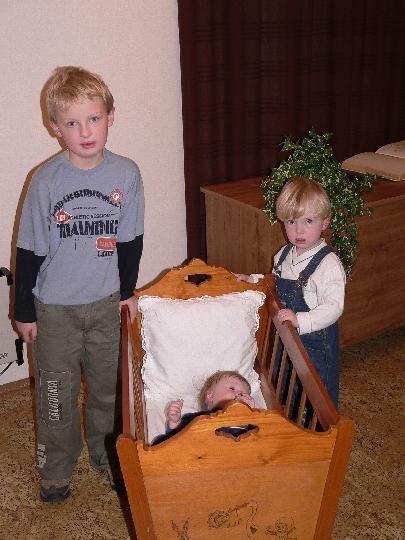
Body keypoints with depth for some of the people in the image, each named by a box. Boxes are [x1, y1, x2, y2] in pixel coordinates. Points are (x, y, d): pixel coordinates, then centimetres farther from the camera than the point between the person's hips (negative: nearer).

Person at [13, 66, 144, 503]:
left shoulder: (126, 174, -10)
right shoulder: (45, 180, -15)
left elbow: (130, 240, 2)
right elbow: (30, 250, -8)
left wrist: (128, 291, 8)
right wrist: (23, 311, -3)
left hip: (106, 302, 2)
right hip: (54, 307, -2)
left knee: (108, 385, 18)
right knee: (56, 392, 13)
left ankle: (105, 452, 43)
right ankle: (55, 469, 35)